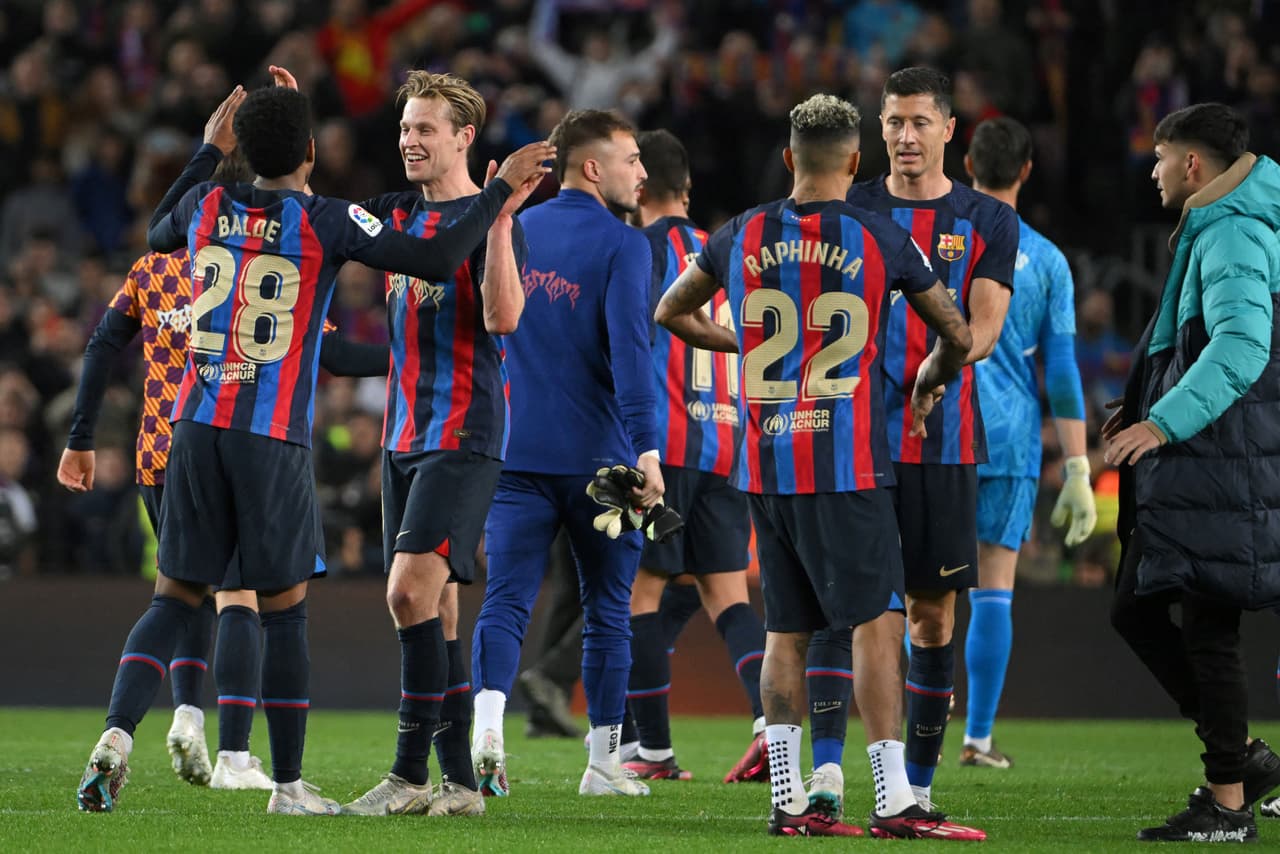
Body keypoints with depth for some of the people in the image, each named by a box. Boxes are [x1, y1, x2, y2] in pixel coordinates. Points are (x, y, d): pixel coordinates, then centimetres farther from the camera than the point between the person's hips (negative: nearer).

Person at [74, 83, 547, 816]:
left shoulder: (207, 205, 6)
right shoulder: (326, 222, -8)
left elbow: (159, 235, 31)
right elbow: (437, 261, -13)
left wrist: (209, 151, 38)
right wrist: (501, 192, -1)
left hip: (197, 426, 4)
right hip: (274, 440, -4)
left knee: (175, 600, 9)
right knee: (285, 611, 6)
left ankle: (118, 735, -12)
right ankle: (289, 784, 10)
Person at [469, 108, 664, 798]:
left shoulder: (512, 232, 10)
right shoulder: (621, 245, -7)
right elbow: (629, 349, -18)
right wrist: (645, 448, -22)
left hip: (517, 454, 3)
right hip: (597, 456, -3)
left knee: (505, 600, -3)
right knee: (607, 610, 9)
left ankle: (487, 728, -26)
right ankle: (603, 762, 13)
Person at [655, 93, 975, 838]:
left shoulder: (743, 236, 5)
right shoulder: (880, 239, -3)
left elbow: (672, 313, 21)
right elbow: (958, 336, 6)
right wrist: (930, 382, 26)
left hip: (766, 463, 4)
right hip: (847, 466, -4)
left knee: (786, 631, 9)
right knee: (877, 623, -3)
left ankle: (787, 799, 10)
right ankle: (894, 801, -9)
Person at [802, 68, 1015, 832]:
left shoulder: (989, 222, 6)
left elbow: (985, 326, -5)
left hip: (942, 440, 0)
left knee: (934, 610, 4)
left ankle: (918, 782, 12)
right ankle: (827, 769, -18)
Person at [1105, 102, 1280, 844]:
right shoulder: (1214, 233, 18)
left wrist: (1165, 422, -36)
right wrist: (1148, 408, 28)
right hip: (1188, 473, 11)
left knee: (1208, 627, -7)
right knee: (1137, 610, 11)